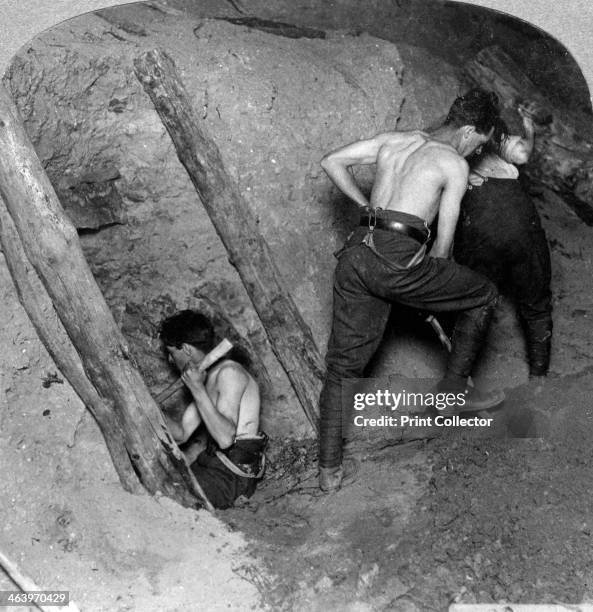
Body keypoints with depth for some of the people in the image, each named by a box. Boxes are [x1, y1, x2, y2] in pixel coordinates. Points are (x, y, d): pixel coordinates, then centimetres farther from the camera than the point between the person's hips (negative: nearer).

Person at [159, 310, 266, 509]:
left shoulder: (229, 372, -18)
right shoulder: (208, 377, 13)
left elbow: (225, 438, -28)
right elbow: (181, 434, 12)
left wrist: (197, 388, -25)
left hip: (231, 476, -9)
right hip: (210, 463, 9)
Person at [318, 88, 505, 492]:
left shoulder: (393, 140, 21)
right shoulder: (455, 164, 5)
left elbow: (331, 162, 21)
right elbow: (444, 242, 4)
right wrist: (431, 286, 21)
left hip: (356, 252, 7)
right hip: (396, 257, -6)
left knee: (343, 364, 13)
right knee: (484, 296, 18)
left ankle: (329, 467, 16)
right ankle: (454, 389, 25)